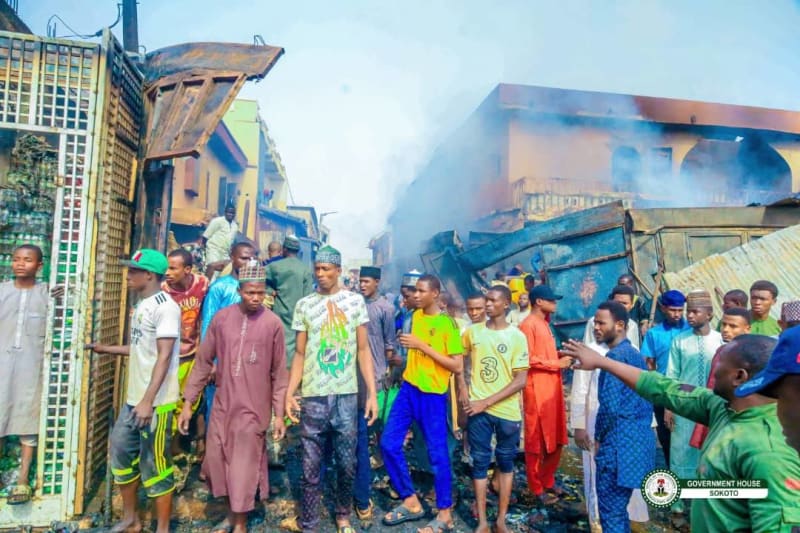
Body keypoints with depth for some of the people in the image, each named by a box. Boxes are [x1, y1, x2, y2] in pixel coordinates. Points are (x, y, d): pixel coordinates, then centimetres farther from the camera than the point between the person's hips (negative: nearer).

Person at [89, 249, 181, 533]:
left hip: (156, 402, -9)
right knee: (121, 453, 18)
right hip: (133, 399, 9)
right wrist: (106, 349, 30)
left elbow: (164, 356, -22)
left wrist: (148, 400, -26)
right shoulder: (142, 305, 12)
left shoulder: (165, 307, -16)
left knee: (155, 466, 1)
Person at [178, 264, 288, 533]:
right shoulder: (221, 318, -1)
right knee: (216, 462, 12)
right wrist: (188, 402, 3)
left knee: (244, 467, 6)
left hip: (253, 408, -3)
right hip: (222, 405, 3)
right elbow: (203, 362, 4)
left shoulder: (273, 324, -9)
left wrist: (279, 413, -5)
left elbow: (279, 372, -5)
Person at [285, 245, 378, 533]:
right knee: (311, 467, 6)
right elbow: (300, 353, 6)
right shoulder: (304, 304, 3)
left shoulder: (355, 300, 2)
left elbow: (363, 350, 3)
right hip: (313, 396, 0)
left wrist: (372, 393, -2)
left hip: (347, 395, 0)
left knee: (347, 463, 11)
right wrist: (289, 393, -3)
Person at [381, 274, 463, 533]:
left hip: (433, 394, -7)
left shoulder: (448, 324, -13)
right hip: (409, 388, 7)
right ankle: (411, 502, 20)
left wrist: (422, 346, -21)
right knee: (389, 444, 4)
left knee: (437, 454, 2)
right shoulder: (416, 316, 7)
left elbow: (457, 366, -18)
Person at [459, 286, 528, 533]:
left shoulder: (517, 336, -7)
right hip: (478, 409, 1)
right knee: (479, 462, 6)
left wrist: (487, 402, -14)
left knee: (505, 462, 11)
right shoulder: (472, 331, 0)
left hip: (507, 411, -1)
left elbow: (520, 381, -9)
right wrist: (462, 390, 2)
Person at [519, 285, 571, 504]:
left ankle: (548, 482, 29)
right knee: (537, 440, 2)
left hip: (552, 385, 9)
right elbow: (529, 359, -18)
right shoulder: (528, 325, -12)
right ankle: (537, 488, 14)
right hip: (537, 388, -9)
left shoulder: (544, 323, 18)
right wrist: (557, 364, -13)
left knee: (555, 438, 15)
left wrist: (561, 356, 5)